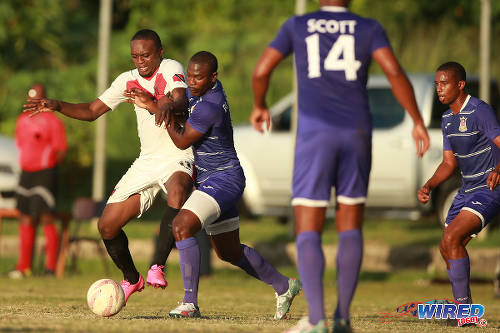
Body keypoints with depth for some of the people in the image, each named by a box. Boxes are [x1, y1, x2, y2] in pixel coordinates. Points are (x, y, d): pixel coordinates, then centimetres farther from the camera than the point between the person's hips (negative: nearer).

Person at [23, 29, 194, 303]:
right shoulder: (128, 81, 8)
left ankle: (157, 266, -33)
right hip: (147, 161, 6)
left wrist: (164, 108, -53)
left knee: (177, 191, -42)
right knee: (107, 226, 2)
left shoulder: (171, 69, -11)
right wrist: (56, 106, -3)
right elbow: (92, 111, 14)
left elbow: (181, 101, -30)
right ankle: (131, 279, 28)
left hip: (179, 158, -6)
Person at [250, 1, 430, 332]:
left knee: (308, 233, -2)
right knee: (351, 227, 16)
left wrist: (259, 106, 24)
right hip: (356, 132, 2)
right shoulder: (369, 28, 7)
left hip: (315, 134, -2)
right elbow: (395, 72, -8)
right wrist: (419, 122, -4)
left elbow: (261, 71, 3)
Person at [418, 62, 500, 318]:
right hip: (467, 189, 9)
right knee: (447, 248, 9)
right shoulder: (447, 119, 11)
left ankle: (464, 308, -16)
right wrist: (428, 186, 1)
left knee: (452, 238, -22)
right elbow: (449, 163, 17)